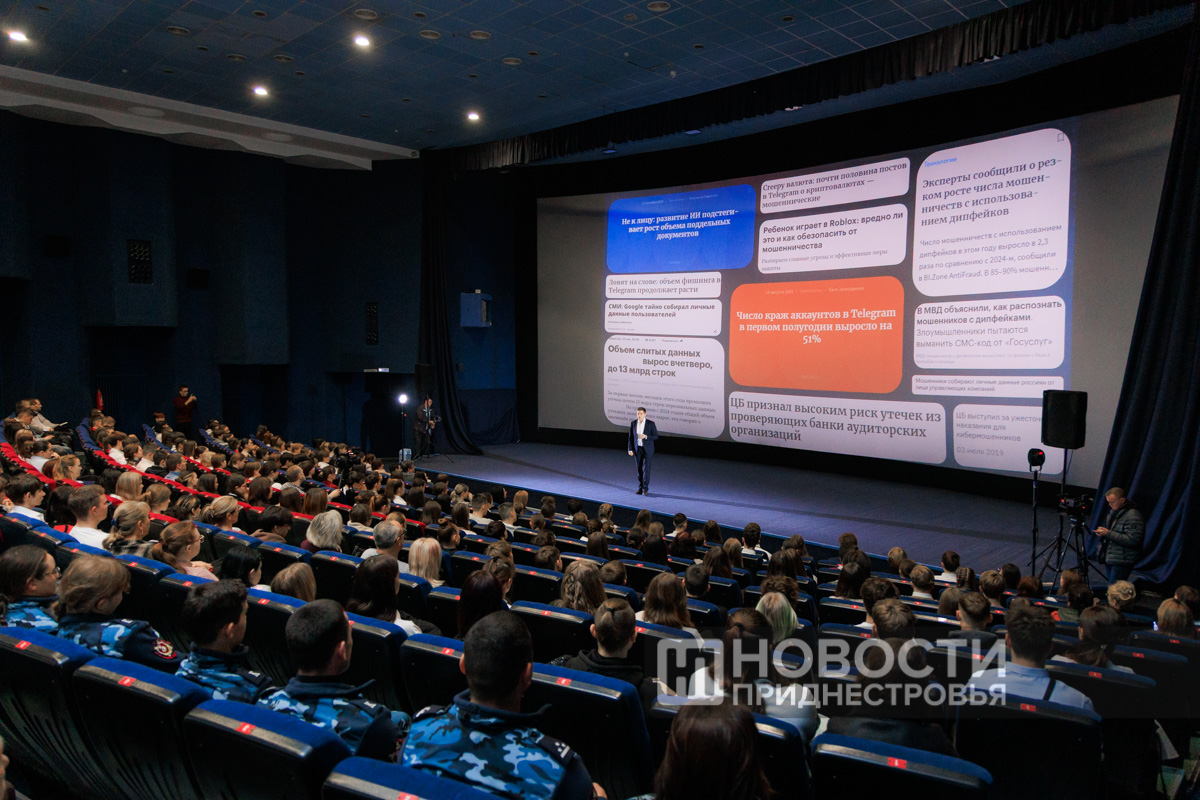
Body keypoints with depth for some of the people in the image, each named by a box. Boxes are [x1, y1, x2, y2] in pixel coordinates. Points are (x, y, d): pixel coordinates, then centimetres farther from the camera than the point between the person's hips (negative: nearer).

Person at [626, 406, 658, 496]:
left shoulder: (651, 424, -6)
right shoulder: (633, 423, 3)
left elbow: (656, 437, -4)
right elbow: (631, 437, 7)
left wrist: (646, 436, -20)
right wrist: (630, 449, -1)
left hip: (647, 449, -3)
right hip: (637, 449, 3)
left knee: (646, 469, -9)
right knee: (639, 469, 6)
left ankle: (645, 488, -3)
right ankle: (640, 488, 16)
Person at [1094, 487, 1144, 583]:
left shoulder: (1133, 516, -16)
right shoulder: (1113, 511, 13)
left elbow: (1132, 540, -23)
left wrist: (1108, 533, -22)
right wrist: (1102, 532, 10)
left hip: (1122, 562, -9)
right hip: (1109, 557, 9)